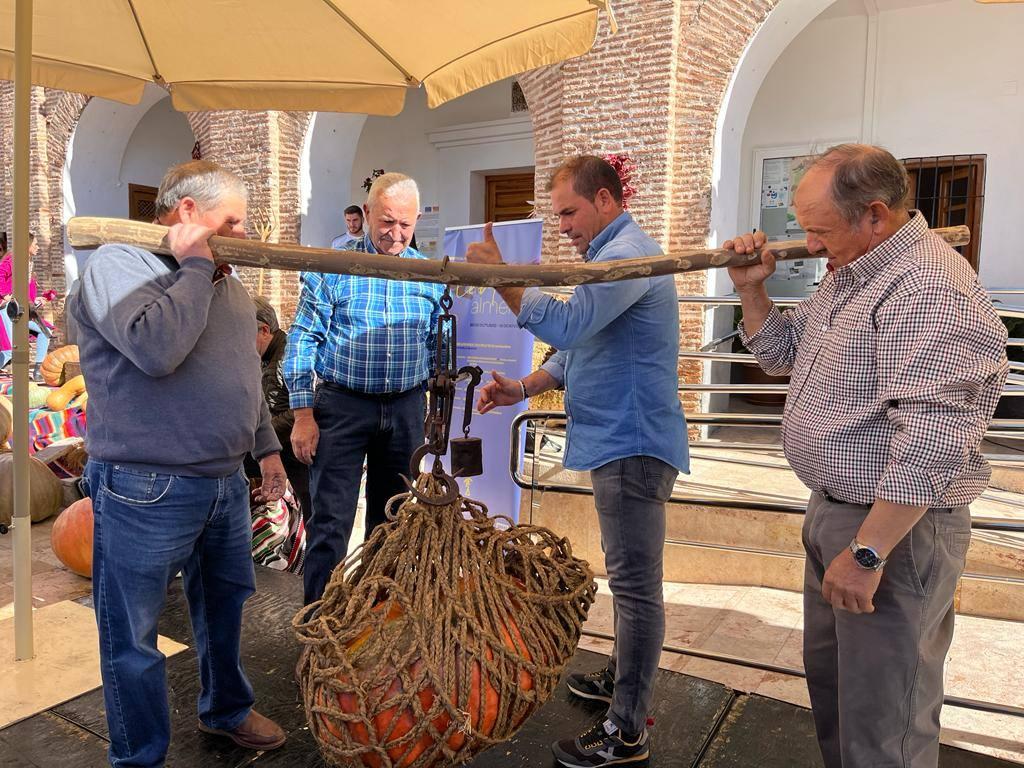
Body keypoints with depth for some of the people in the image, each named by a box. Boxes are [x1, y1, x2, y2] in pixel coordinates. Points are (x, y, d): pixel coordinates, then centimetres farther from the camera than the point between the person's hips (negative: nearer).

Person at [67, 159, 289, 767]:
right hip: (147, 492, -8)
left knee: (224, 603, 23)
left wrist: (266, 446, 22)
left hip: (226, 483, 8)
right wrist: (194, 267, -20)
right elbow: (156, 347, -32)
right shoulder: (119, 265, -12)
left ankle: (227, 709, 45)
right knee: (134, 638, 7)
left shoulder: (226, 282, 13)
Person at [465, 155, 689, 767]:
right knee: (629, 576, 21)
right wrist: (523, 388, 10)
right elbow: (579, 349, 21)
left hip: (633, 442, -11)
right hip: (622, 440, 11)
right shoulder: (618, 253, 19)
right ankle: (624, 677, 38)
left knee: (636, 582, -3)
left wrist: (499, 274, -23)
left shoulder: (627, 254, -15)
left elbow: (565, 324, -29)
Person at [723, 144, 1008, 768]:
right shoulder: (848, 275, 9)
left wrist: (867, 552, -27)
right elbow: (782, 351, 20)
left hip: (895, 529, -10)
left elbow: (932, 443, -30)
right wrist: (752, 289, 4)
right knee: (829, 678, 25)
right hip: (834, 510, 10)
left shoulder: (932, 289, -24)